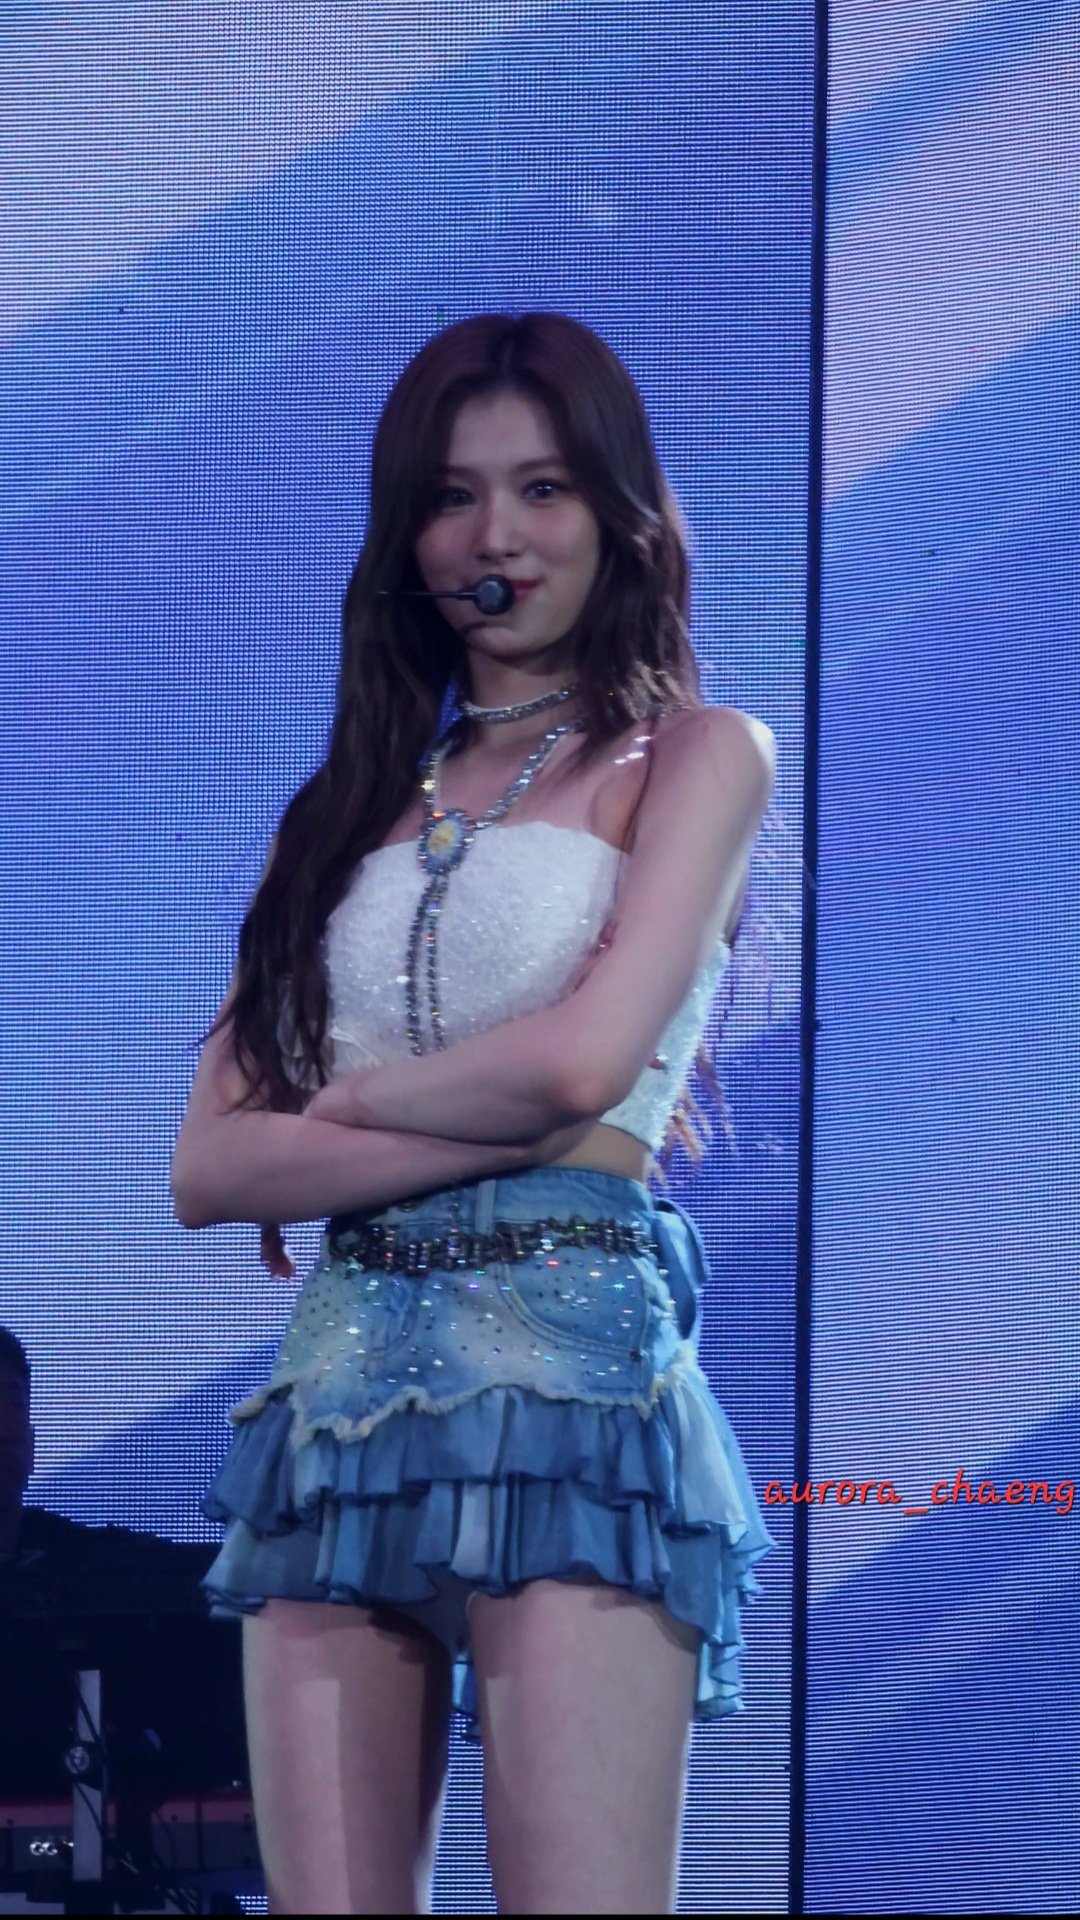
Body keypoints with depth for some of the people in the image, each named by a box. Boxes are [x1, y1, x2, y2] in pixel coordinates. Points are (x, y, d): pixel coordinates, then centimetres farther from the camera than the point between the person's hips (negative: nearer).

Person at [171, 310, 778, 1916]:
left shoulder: (693, 754, 7)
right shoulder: (355, 805, 19)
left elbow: (582, 1060, -11)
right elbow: (207, 1166, 8)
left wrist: (350, 1098, 4)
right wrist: (471, 1129, -4)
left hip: (571, 1372, -5)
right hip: (342, 1398, 5)